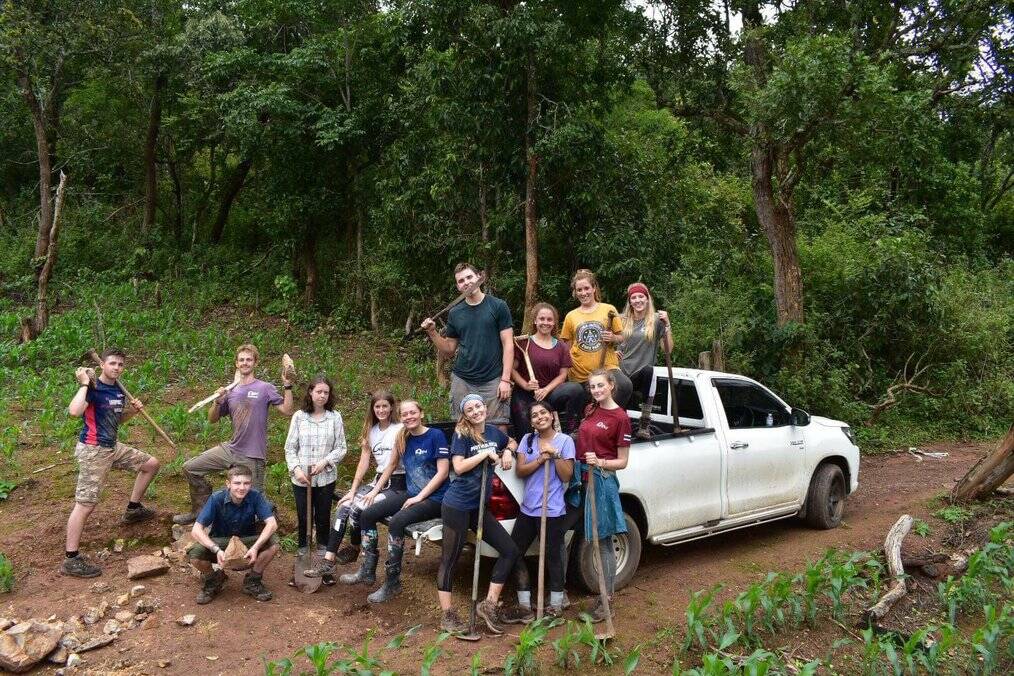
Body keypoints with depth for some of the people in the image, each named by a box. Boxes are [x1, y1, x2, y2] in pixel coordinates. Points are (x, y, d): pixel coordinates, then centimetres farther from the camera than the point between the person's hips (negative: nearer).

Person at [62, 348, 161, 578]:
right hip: (93, 451, -9)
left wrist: (133, 410, 4)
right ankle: (71, 560, -4)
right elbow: (74, 411, -36)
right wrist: (84, 384, -27)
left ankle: (133, 509, 31)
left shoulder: (118, 389, 8)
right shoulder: (92, 388, -16)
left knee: (151, 464, 18)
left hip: (113, 447, 9)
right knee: (85, 504, -9)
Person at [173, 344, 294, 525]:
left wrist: (287, 386, -20)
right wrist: (218, 402, -6)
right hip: (230, 449, 5)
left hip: (253, 456, -5)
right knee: (190, 468, 2)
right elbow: (212, 419, 12)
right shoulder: (230, 391, 8)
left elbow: (287, 410, -13)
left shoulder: (265, 388, -5)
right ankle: (201, 510, 18)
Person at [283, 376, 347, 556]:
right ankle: (303, 547, 30)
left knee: (323, 515, 10)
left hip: (326, 477, 0)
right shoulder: (299, 416, -1)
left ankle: (323, 547, 30)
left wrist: (325, 462, -15)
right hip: (301, 478, 0)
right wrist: (296, 469, -12)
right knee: (303, 515, 9)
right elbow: (290, 448, 1)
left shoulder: (335, 417, -2)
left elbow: (340, 448, -1)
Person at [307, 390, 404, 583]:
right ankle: (328, 562, -18)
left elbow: (393, 463, -14)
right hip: (378, 480, 6)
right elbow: (364, 462, 4)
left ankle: (353, 549, 5)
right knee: (344, 507, -17)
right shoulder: (371, 431, 11)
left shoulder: (399, 430, -9)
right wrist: (353, 491, -7)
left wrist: (375, 491, -18)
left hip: (396, 484, -6)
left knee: (357, 508, -24)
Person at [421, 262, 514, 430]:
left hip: (492, 381, -3)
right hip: (462, 381, 3)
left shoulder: (498, 306, 1)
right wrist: (432, 333, -2)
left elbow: (508, 345, -2)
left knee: (499, 430, -7)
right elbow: (448, 350, 15)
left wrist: (506, 379, -10)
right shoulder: (455, 313, 12)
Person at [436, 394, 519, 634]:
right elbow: (459, 467, -19)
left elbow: (511, 443, 27)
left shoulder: (493, 432, 7)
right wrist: (487, 453, -15)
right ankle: (447, 616, 11)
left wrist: (508, 452, 6)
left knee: (510, 551, 3)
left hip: (479, 506, 7)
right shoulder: (461, 435, -10)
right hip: (457, 506, -7)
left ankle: (488, 605, 9)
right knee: (449, 560, 2)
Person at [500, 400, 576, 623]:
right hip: (528, 508, 5)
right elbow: (520, 471, -1)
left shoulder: (565, 441, -4)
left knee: (552, 556, 3)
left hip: (553, 511, -5)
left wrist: (555, 454, -17)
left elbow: (566, 476, -7)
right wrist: (541, 459, -13)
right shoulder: (527, 440, 8)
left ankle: (556, 605, 21)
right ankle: (524, 606, 17)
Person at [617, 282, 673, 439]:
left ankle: (644, 424, -30)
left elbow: (668, 349, -3)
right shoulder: (622, 320, 10)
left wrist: (667, 324, -12)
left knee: (648, 369, -37)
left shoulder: (656, 320, 2)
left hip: (644, 373, -3)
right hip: (623, 373, 3)